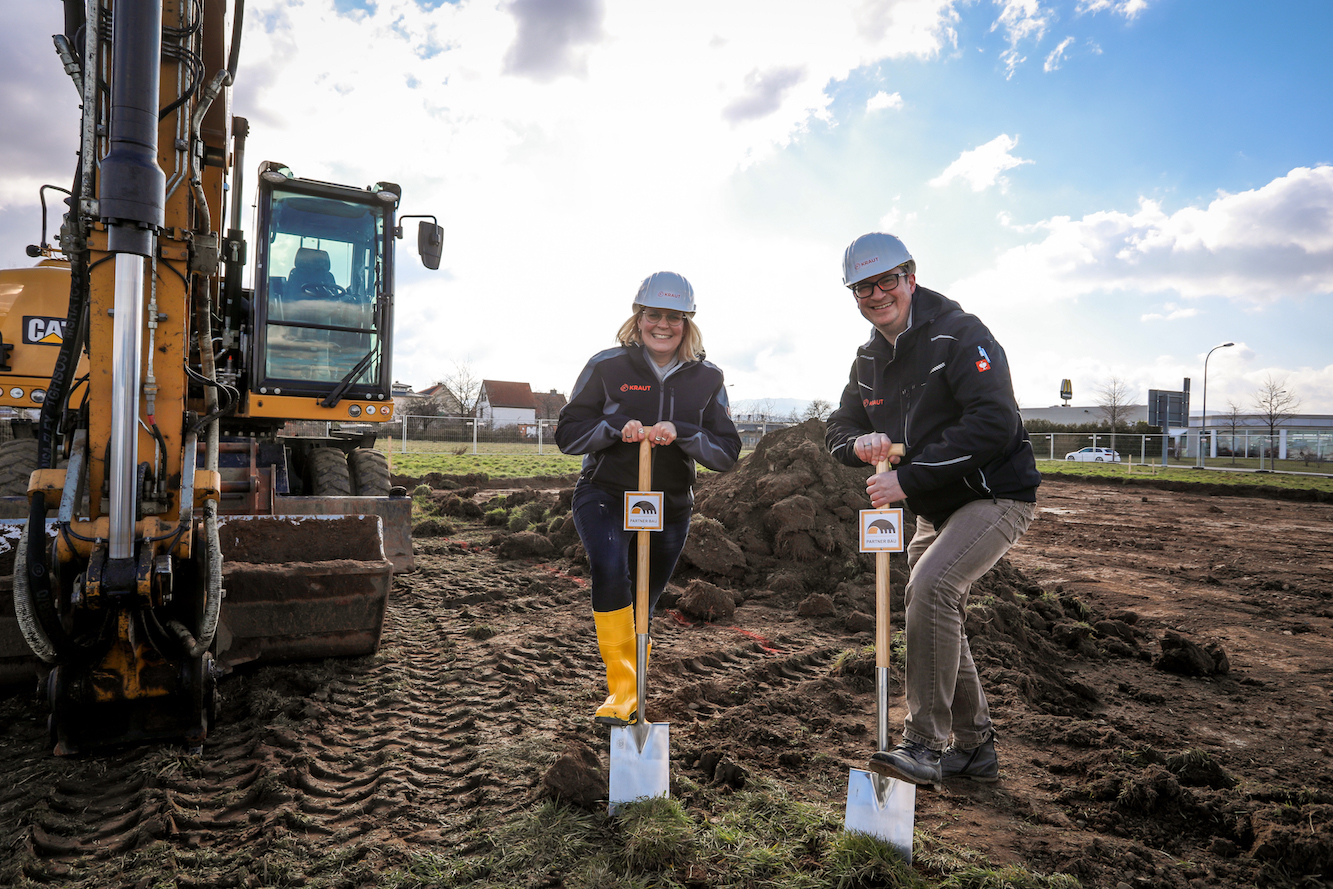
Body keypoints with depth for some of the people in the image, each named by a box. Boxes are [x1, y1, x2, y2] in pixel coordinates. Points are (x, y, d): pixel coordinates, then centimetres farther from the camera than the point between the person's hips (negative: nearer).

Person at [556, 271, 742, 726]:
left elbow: (728, 452, -5)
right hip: (605, 495, -2)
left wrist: (679, 433, -23)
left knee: (642, 603, 14)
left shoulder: (707, 378, -1)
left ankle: (630, 693, 38)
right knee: (610, 569, -30)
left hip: (671, 506, 3)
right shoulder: (607, 366, -7)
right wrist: (616, 427, -24)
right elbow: (567, 433, -5)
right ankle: (622, 686, -19)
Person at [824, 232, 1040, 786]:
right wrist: (859, 444, -14)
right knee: (937, 615, 11)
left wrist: (909, 478, -29)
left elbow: (993, 424, -28)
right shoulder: (870, 360, 7)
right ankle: (975, 748, 28)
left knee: (931, 587, -27)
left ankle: (925, 746, -17)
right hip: (936, 510, 8)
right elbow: (839, 428, 11)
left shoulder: (960, 335, -16)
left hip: (995, 496, -8)